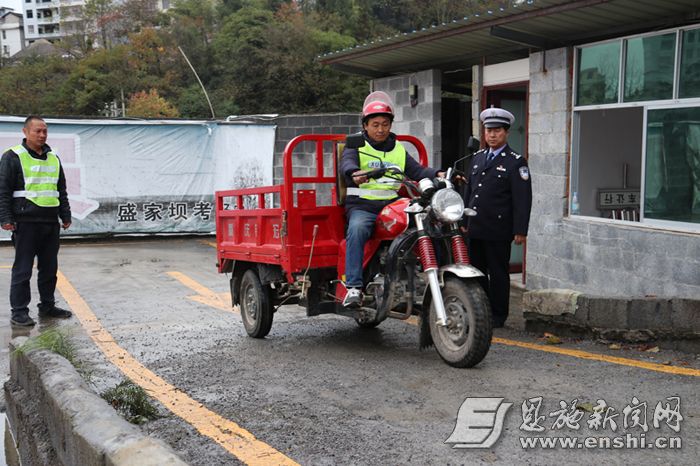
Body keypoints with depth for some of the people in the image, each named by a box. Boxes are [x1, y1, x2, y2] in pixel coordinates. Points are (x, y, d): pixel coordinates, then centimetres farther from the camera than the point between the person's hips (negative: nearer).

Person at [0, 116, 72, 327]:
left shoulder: (53, 158, 16)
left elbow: (62, 190, 23)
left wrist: (66, 215, 17)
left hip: (51, 223, 6)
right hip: (26, 222, -6)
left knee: (49, 268, 12)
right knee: (22, 269, -2)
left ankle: (47, 306, 24)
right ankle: (19, 312, 4)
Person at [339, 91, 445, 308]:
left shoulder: (398, 150, 22)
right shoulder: (356, 145, 7)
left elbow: (417, 170, 10)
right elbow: (346, 163, -14)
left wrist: (438, 174, -11)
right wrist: (355, 173, -39)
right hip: (362, 206, -4)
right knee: (357, 230, -36)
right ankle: (354, 287, -37)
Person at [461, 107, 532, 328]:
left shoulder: (516, 162, -5)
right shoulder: (477, 157, 15)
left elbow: (523, 199, -9)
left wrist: (520, 230, -14)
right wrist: (463, 220, 17)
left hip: (498, 231, -6)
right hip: (475, 228, 6)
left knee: (498, 274, 3)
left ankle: (497, 316, 13)